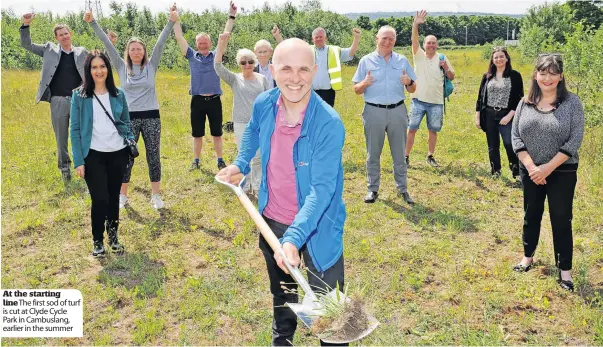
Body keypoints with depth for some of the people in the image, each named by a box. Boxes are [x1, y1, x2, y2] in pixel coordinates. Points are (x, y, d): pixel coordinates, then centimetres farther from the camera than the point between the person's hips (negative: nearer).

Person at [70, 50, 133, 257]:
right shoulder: (79, 96, -3)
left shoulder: (118, 95, 5)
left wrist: (131, 141, -2)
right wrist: (78, 161, -8)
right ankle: (98, 242, 15)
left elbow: (126, 123, 15)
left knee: (114, 197, 11)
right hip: (93, 156, -3)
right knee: (100, 200, -5)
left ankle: (113, 236, 28)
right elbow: (75, 130, -3)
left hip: (118, 154, 3)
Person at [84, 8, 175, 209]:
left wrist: (171, 22, -12)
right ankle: (122, 196, 19)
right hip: (129, 118, 0)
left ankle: (156, 196, 17)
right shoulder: (122, 67, 4)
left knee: (153, 157, 6)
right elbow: (107, 44, 0)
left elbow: (160, 43, -5)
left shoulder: (151, 66, 3)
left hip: (151, 117, 0)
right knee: (126, 158, 7)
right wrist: (92, 23, -4)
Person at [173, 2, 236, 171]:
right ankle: (196, 161, 22)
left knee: (217, 133, 9)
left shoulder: (216, 55, 4)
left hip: (214, 100, 0)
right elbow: (179, 37, 3)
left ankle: (220, 161, 19)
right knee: (197, 134, 10)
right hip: (197, 100, 1)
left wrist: (231, 16, -4)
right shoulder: (192, 56, 5)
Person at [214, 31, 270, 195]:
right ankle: (245, 187, 23)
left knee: (258, 157, 5)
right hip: (241, 123, -1)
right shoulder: (235, 79, -1)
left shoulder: (262, 79, 3)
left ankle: (257, 187, 20)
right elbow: (218, 66, -15)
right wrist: (221, 43, -24)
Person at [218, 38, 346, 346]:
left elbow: (322, 188, -34)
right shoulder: (263, 105, -10)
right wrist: (240, 163, 9)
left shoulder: (328, 124, -28)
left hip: (315, 226, -6)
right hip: (272, 219, 6)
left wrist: (294, 238, -43)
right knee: (281, 291, 29)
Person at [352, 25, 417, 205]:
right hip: (374, 111, -1)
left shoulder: (403, 61, 8)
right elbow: (357, 90, 3)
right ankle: (373, 189, 16)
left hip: (397, 111, 1)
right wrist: (364, 83, -19)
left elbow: (412, 89, 10)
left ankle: (402, 189, 17)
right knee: (373, 154, 5)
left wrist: (409, 82, -12)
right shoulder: (366, 60, 2)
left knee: (399, 153, 7)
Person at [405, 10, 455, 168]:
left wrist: (446, 68, -12)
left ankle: (430, 156, 24)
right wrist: (416, 25, -33)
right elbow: (414, 40, -17)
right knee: (412, 129, 1)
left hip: (436, 102, 2)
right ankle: (406, 156, 10)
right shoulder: (419, 55, 0)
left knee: (433, 130, 10)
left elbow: (451, 77, 9)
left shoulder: (442, 58, 5)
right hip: (418, 100, -2)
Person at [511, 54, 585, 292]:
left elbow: (575, 140, -13)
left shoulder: (572, 102, -7)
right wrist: (531, 167, -12)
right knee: (531, 215, 17)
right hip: (530, 171, 3)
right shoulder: (525, 103, 1)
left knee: (561, 220, 3)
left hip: (562, 173, -3)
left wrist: (548, 167, -17)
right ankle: (528, 257, 35)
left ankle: (565, 270, 14)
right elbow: (516, 136, -2)